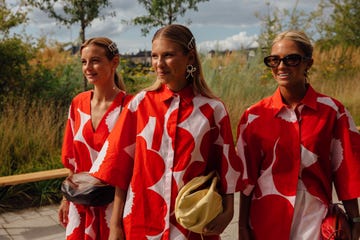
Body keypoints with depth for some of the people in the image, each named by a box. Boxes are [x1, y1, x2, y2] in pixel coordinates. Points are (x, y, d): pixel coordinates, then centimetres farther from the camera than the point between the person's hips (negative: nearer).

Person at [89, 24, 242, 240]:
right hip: (141, 221, 1)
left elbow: (225, 167, 1)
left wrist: (227, 212, -8)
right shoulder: (140, 103, -4)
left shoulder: (213, 109, -6)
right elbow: (120, 165, -2)